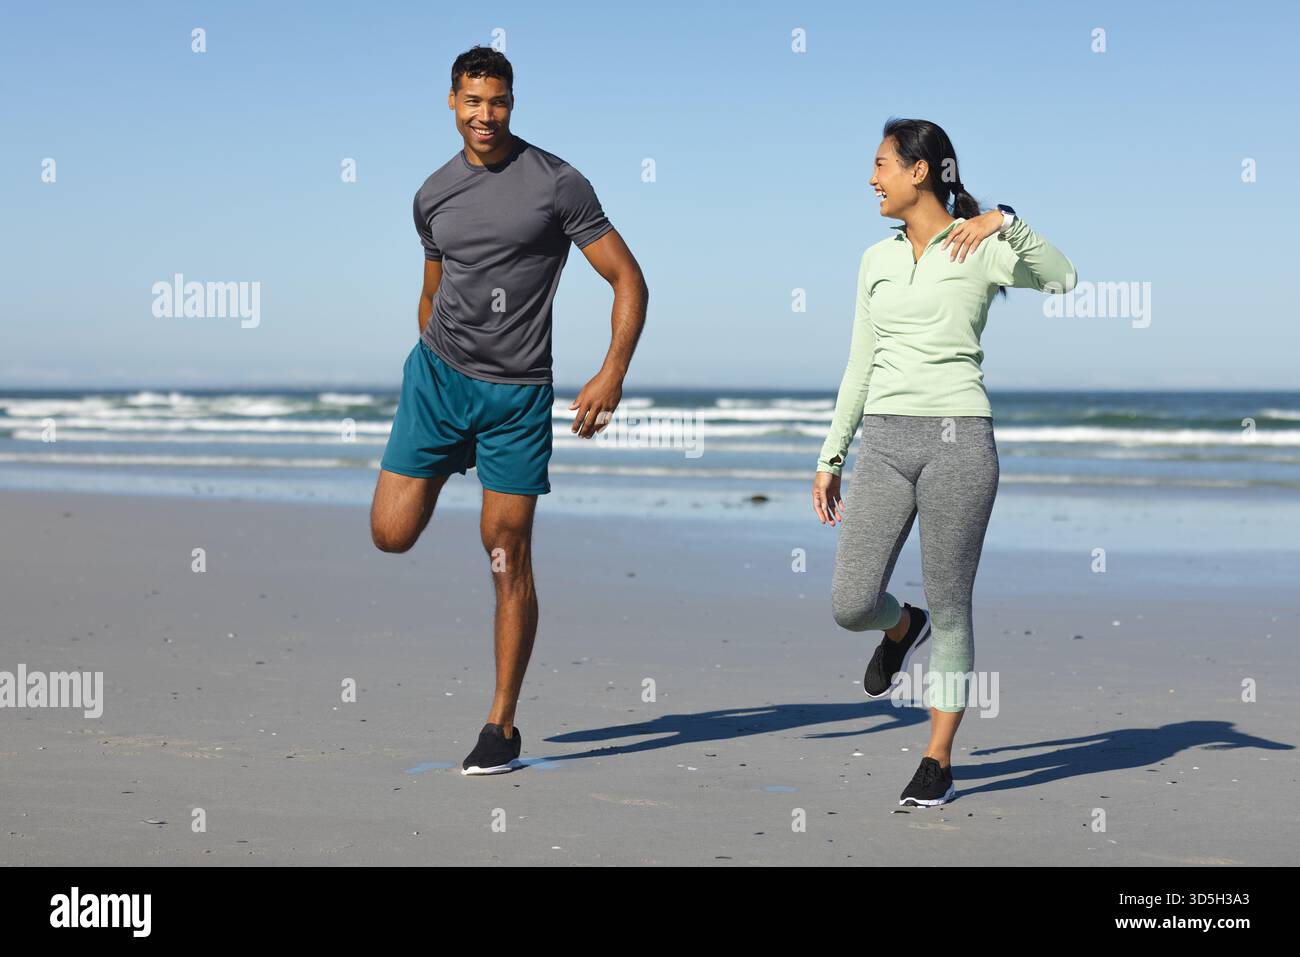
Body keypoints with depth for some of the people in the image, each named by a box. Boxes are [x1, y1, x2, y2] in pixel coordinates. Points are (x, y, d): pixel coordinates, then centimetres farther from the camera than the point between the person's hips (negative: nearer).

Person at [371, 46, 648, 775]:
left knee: (508, 559, -2)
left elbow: (629, 281, -7)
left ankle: (502, 728, 9)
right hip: (436, 375, 4)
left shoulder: (557, 183, -5)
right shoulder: (434, 195, 9)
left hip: (518, 393, -3)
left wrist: (613, 374, -19)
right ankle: (450, 467, 27)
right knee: (392, 533, -8)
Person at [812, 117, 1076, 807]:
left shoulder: (981, 248, 0)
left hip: (958, 439, -4)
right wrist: (831, 456, 16)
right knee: (851, 604, -5)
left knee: (950, 610, 0)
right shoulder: (876, 260, 14)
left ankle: (938, 761, 13)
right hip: (884, 443, 4)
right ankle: (903, 629, 31)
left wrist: (1005, 220, -23)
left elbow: (1062, 279, -17)